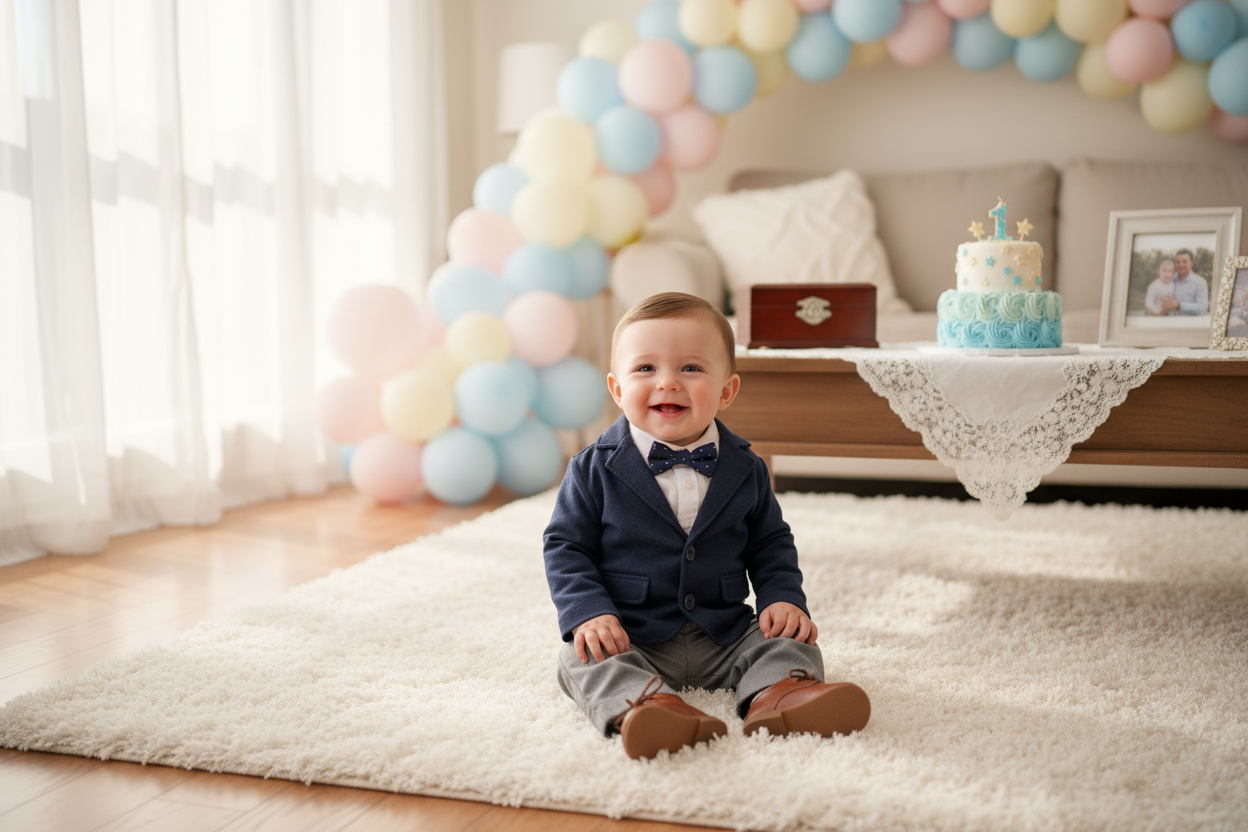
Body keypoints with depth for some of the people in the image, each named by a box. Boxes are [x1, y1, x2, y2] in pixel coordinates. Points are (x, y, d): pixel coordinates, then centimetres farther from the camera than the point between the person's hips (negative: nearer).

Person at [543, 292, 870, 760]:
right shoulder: (595, 470, -5)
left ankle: (777, 695, -41)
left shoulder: (745, 470, 2)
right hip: (630, 638, -2)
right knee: (584, 658, -28)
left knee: (789, 643, -14)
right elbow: (566, 546, -2)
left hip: (725, 638, 3)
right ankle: (642, 705, -52)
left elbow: (770, 544, 13)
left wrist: (783, 598, -4)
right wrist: (588, 613, -17)